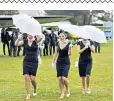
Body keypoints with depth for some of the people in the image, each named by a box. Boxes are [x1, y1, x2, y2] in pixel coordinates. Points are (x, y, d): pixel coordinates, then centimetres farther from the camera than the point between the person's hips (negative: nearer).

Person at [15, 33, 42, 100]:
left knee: (32, 78, -7)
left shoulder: (35, 40, -3)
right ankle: (28, 94, 3)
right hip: (26, 61, 2)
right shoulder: (25, 41, 4)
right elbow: (16, 44, -8)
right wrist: (19, 39, -26)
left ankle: (35, 89, 25)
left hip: (34, 62, -2)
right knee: (26, 77, -6)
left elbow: (40, 37, -25)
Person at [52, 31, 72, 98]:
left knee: (64, 78, -14)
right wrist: (53, 61, 10)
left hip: (66, 62, -4)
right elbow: (56, 53, 12)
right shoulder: (57, 43, 4)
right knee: (59, 78, 2)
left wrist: (70, 48, -26)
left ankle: (68, 89, 13)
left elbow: (69, 54, -8)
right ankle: (62, 93, 14)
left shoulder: (68, 43, -7)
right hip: (59, 62, 4)